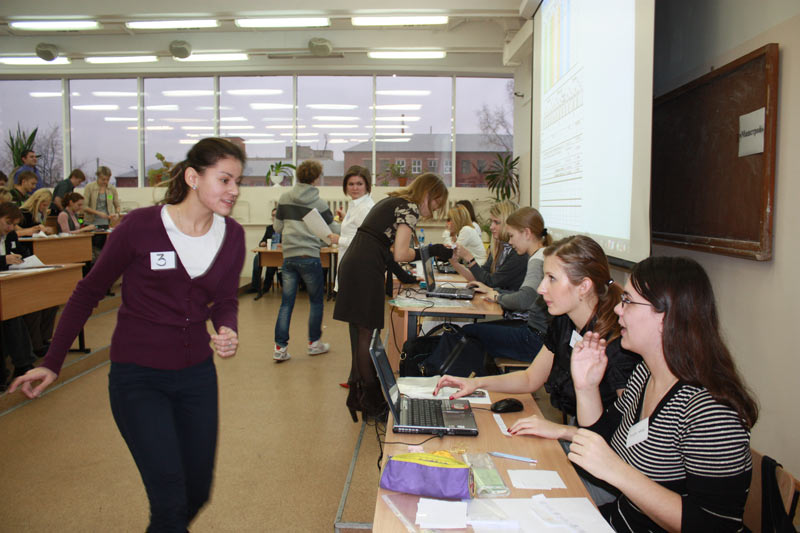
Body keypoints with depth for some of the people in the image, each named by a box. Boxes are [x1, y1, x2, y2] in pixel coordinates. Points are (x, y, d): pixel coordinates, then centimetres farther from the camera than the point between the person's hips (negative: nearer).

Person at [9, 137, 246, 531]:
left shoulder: (232, 235, -4)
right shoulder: (141, 226, -16)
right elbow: (88, 292, -4)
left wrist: (227, 330, -16)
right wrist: (52, 362, -4)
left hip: (197, 374, 5)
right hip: (138, 377, -4)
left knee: (197, 494, 14)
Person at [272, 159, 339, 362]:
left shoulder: (284, 198, 5)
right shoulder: (319, 203, -4)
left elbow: (277, 226, 12)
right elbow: (332, 229, 5)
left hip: (288, 256, 4)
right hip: (309, 256, -3)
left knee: (286, 302, 7)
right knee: (316, 301, 13)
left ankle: (280, 347, 5)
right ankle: (314, 343, 21)